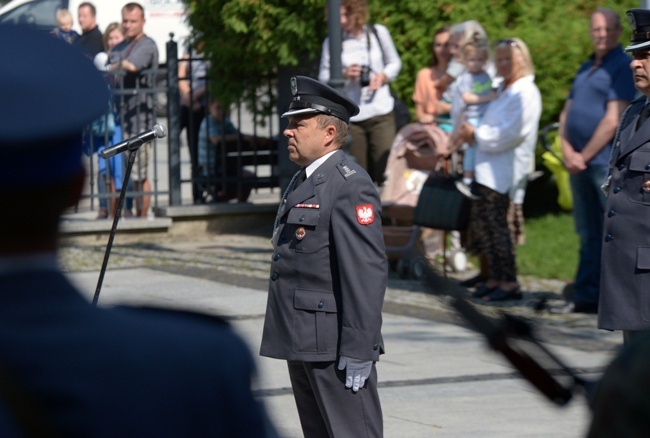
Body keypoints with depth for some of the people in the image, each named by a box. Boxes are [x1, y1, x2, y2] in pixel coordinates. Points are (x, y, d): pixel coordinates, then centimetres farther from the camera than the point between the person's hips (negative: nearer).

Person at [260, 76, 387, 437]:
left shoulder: (350, 184, -14)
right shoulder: (303, 181, 17)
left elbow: (367, 271, -20)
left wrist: (358, 350, -23)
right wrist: (294, 340, 20)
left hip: (335, 346, -10)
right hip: (303, 342, 10)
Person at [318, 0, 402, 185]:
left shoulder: (378, 33, 4)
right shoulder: (331, 43, 2)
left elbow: (395, 63, 15)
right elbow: (323, 79, 7)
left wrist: (383, 76, -6)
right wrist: (344, 75, -12)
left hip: (381, 114, 0)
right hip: (350, 118, 0)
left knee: (385, 170, -6)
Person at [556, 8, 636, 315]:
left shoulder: (623, 67, -7)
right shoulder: (585, 69, 19)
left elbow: (613, 121, -14)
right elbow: (566, 114, 16)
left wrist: (584, 156, -10)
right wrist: (568, 151, -2)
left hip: (608, 163, -8)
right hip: (579, 163, 8)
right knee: (589, 235, 12)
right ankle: (586, 297, 16)